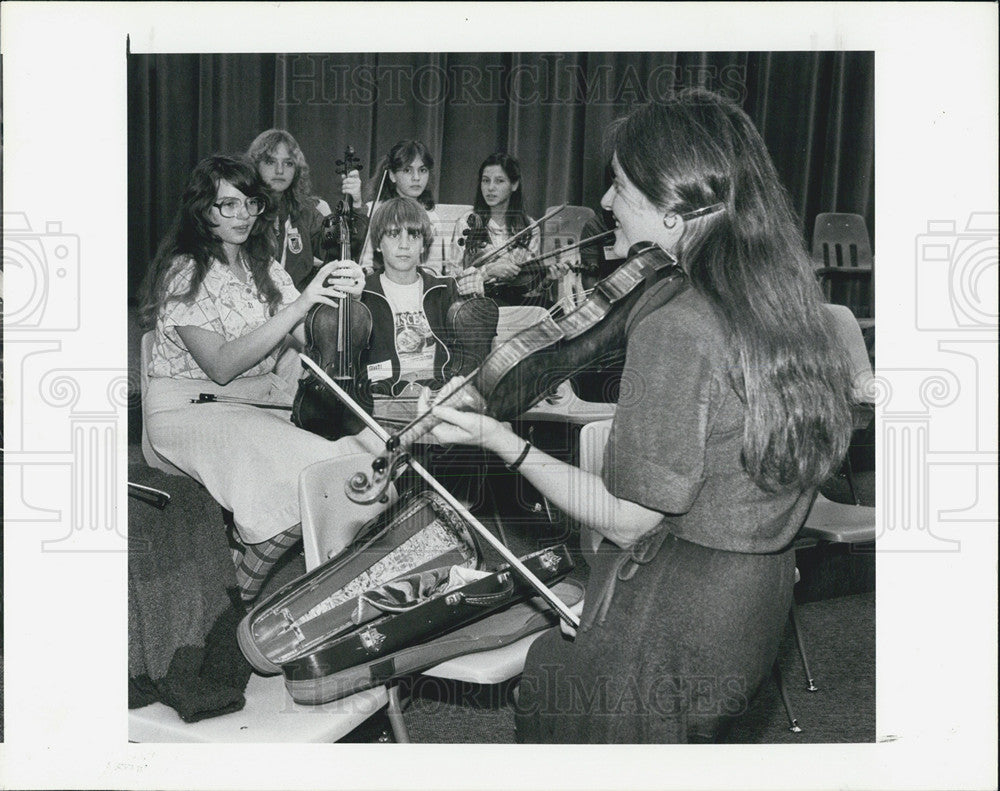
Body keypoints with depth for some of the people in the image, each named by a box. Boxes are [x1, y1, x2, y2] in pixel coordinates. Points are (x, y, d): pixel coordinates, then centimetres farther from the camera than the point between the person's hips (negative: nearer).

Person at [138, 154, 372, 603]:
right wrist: (300, 304, -28)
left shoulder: (264, 268, 11)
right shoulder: (185, 274, -11)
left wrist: (344, 300, -22)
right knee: (307, 471, -32)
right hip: (190, 409, -7)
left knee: (369, 449, -15)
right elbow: (221, 366, -24)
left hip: (260, 399, 7)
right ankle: (245, 596, -11)